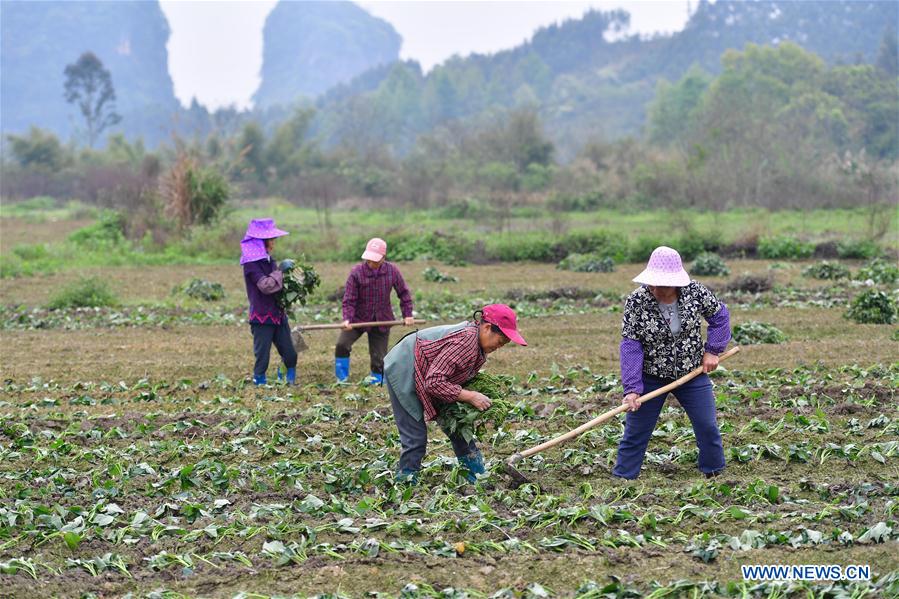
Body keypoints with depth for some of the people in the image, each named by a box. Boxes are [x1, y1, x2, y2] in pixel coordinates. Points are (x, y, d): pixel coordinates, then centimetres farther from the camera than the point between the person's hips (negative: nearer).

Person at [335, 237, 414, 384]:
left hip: (381, 321, 1)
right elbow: (349, 299, -13)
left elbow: (403, 292, 7)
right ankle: (342, 380, -1)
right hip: (358, 318, -1)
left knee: (379, 357, 2)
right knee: (342, 344, -18)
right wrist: (347, 319, -28)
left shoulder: (392, 271, -7)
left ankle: (376, 380, 24)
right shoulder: (356, 272, -14)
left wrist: (407, 314, 3)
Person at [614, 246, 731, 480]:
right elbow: (630, 346, -21)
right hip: (650, 378, -1)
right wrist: (632, 388, -27)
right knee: (635, 434, 4)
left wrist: (713, 350, -4)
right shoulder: (636, 302, -20)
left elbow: (720, 315, 4)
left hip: (692, 373, 2)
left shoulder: (695, 291, -14)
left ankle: (715, 475, 25)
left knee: (708, 428, 6)